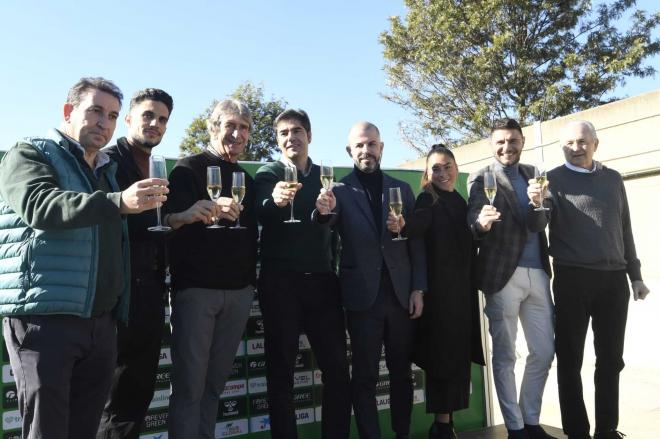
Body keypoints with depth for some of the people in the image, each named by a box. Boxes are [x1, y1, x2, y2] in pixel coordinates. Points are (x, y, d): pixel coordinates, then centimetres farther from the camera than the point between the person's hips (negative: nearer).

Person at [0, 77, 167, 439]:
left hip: (101, 322, 6)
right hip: (43, 317, -6)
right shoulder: (30, 154, 1)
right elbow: (41, 207, -22)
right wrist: (119, 202, -34)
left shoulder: (106, 170, 21)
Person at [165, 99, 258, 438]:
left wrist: (251, 278, 13)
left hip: (238, 289, 5)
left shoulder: (247, 179, 16)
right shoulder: (189, 168, -2)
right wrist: (208, 210, -37)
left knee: (215, 381, 13)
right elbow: (171, 220, -17)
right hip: (196, 286, -5)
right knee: (189, 385, 0)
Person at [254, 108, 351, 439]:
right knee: (281, 370, 6)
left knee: (338, 369, 7)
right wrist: (275, 200, -39)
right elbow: (261, 214, -19)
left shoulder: (325, 176, 13)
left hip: (322, 280, 3)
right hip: (280, 282, -3)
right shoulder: (268, 174, 3)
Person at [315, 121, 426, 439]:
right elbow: (328, 223, -17)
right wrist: (324, 210, -40)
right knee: (365, 377, 7)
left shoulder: (402, 189, 9)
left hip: (401, 294, 3)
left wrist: (418, 289, 1)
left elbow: (417, 242, 8)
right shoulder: (340, 190, 1)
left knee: (401, 372, 15)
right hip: (363, 296, -3)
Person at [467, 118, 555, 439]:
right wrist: (481, 223, -39)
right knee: (505, 355, 4)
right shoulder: (480, 179, -3)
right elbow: (473, 219, -19)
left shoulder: (532, 173, 13)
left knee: (544, 352, 12)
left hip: (537, 273, 6)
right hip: (503, 275, -5)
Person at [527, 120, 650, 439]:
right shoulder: (554, 179, 0)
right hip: (572, 279, -4)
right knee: (570, 359, 2)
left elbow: (625, 229, 16)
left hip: (613, 279, 4)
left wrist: (635, 275, 14)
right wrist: (536, 204, -33)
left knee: (611, 359, 10)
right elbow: (537, 225, -12)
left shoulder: (613, 179, 13)